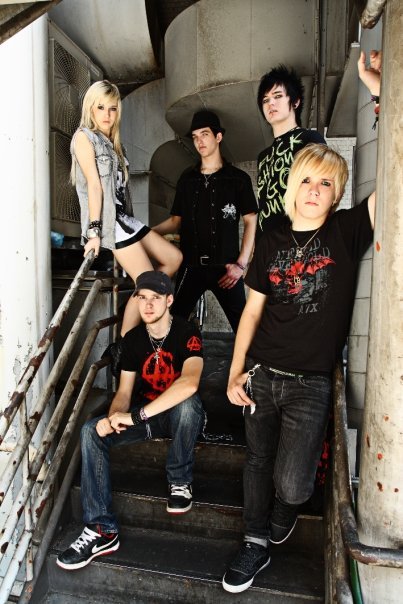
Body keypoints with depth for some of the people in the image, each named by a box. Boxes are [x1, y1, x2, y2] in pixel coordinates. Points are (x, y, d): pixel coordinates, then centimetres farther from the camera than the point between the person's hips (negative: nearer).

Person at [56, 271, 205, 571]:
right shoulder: (132, 339, -2)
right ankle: (102, 530, -15)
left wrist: (135, 416, -39)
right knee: (92, 431, -17)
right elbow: (124, 392, -1)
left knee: (188, 403, -38)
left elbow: (189, 383, -38)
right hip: (146, 414, 5)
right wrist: (113, 417, -25)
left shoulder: (187, 333, -19)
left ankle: (180, 481, -10)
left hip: (180, 415, -4)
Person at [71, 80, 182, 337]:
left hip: (124, 218, 9)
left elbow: (120, 187, 12)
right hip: (106, 221, -9)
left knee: (174, 258, 9)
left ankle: (143, 309, 15)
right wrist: (94, 231, -20)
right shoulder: (84, 136, -3)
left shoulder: (111, 141, 20)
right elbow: (93, 184, -15)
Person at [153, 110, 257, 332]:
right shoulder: (187, 178, 13)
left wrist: (241, 264, -7)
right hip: (191, 265, 3)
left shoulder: (238, 178, 3)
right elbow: (177, 220, 15)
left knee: (242, 323, -2)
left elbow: (251, 222, 1)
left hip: (225, 267, -3)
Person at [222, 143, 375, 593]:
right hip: (260, 374, 3)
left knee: (290, 484, -5)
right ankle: (257, 544, 37)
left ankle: (286, 506, 33)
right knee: (258, 463, 14)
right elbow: (253, 311, 7)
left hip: (311, 383, -3)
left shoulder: (347, 232, -2)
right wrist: (235, 372, 3)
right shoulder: (271, 243, 5)